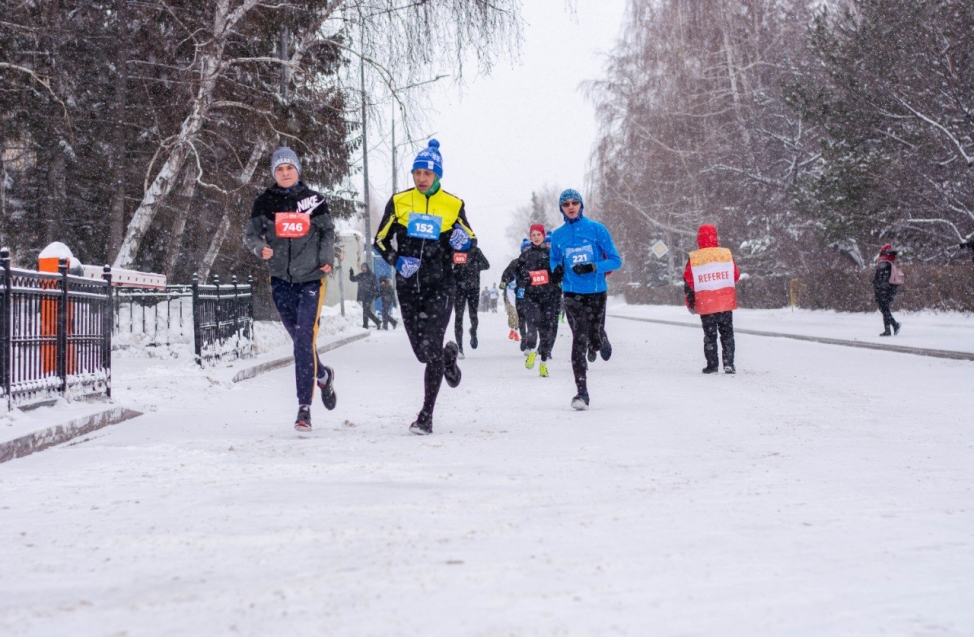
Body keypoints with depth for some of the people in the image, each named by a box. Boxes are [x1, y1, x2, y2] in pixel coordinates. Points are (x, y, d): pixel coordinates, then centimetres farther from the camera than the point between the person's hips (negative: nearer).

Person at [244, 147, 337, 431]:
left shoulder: (313, 199, 2)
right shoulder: (265, 202, 3)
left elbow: (328, 231, 12)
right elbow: (251, 234, 4)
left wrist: (326, 259, -4)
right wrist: (260, 248, -17)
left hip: (310, 278, -2)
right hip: (281, 279, 2)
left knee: (304, 340, -12)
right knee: (300, 340, 11)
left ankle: (304, 408, -11)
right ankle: (322, 375, 41)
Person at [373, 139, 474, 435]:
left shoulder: (453, 205, 0)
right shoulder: (399, 201, 2)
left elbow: (471, 241, 12)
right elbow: (380, 240, 9)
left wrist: (463, 241, -12)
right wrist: (397, 260, -9)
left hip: (440, 286, -2)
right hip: (408, 286, 2)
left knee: (431, 349, -13)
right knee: (422, 351, 9)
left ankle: (426, 415, -8)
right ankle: (448, 355, 46)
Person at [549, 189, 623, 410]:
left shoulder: (597, 229, -3)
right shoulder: (558, 235, 6)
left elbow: (615, 261, -3)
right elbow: (555, 262, 18)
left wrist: (592, 267, -19)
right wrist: (556, 271, -6)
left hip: (597, 292, 0)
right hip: (572, 293, 0)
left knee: (594, 339, 8)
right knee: (579, 340, -12)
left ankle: (601, 342, 48)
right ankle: (581, 392, -11)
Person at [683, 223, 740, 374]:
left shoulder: (693, 258, -4)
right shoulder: (726, 254, -2)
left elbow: (688, 282, -2)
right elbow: (736, 275, 8)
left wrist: (690, 304, 6)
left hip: (705, 304, -1)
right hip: (726, 303, 1)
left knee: (709, 335, 9)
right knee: (727, 333, 8)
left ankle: (712, 364, 7)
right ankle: (729, 363, 0)